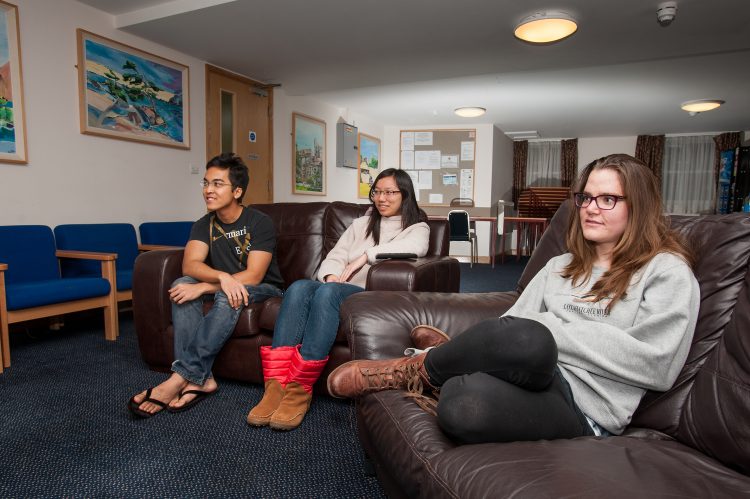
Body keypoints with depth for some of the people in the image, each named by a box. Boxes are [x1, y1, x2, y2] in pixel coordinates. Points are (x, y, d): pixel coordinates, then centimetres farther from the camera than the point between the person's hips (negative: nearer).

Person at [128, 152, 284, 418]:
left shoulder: (259, 223, -14)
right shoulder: (205, 225, 1)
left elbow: (253, 276, -22)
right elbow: (190, 265, -16)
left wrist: (202, 288, -28)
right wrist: (223, 277, -38)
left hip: (263, 290, -5)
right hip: (223, 287, 5)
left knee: (227, 298, -36)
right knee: (181, 285, -22)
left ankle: (181, 378, -32)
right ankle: (201, 378, -29)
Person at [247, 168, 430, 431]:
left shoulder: (417, 228, 13)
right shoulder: (362, 224, 27)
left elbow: (416, 247, -14)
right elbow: (334, 256, 16)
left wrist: (365, 256, -15)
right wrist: (331, 275, -7)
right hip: (339, 289, 5)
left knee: (327, 292, -35)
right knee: (299, 287, -28)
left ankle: (300, 389, -33)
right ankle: (276, 386, -33)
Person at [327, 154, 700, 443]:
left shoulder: (669, 272, 4)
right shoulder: (562, 265, 21)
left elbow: (657, 365, -9)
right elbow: (513, 322, 12)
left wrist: (552, 328, -10)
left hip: (587, 406, -3)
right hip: (537, 375, 3)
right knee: (522, 337, -36)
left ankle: (415, 371, -7)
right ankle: (448, 358, -9)